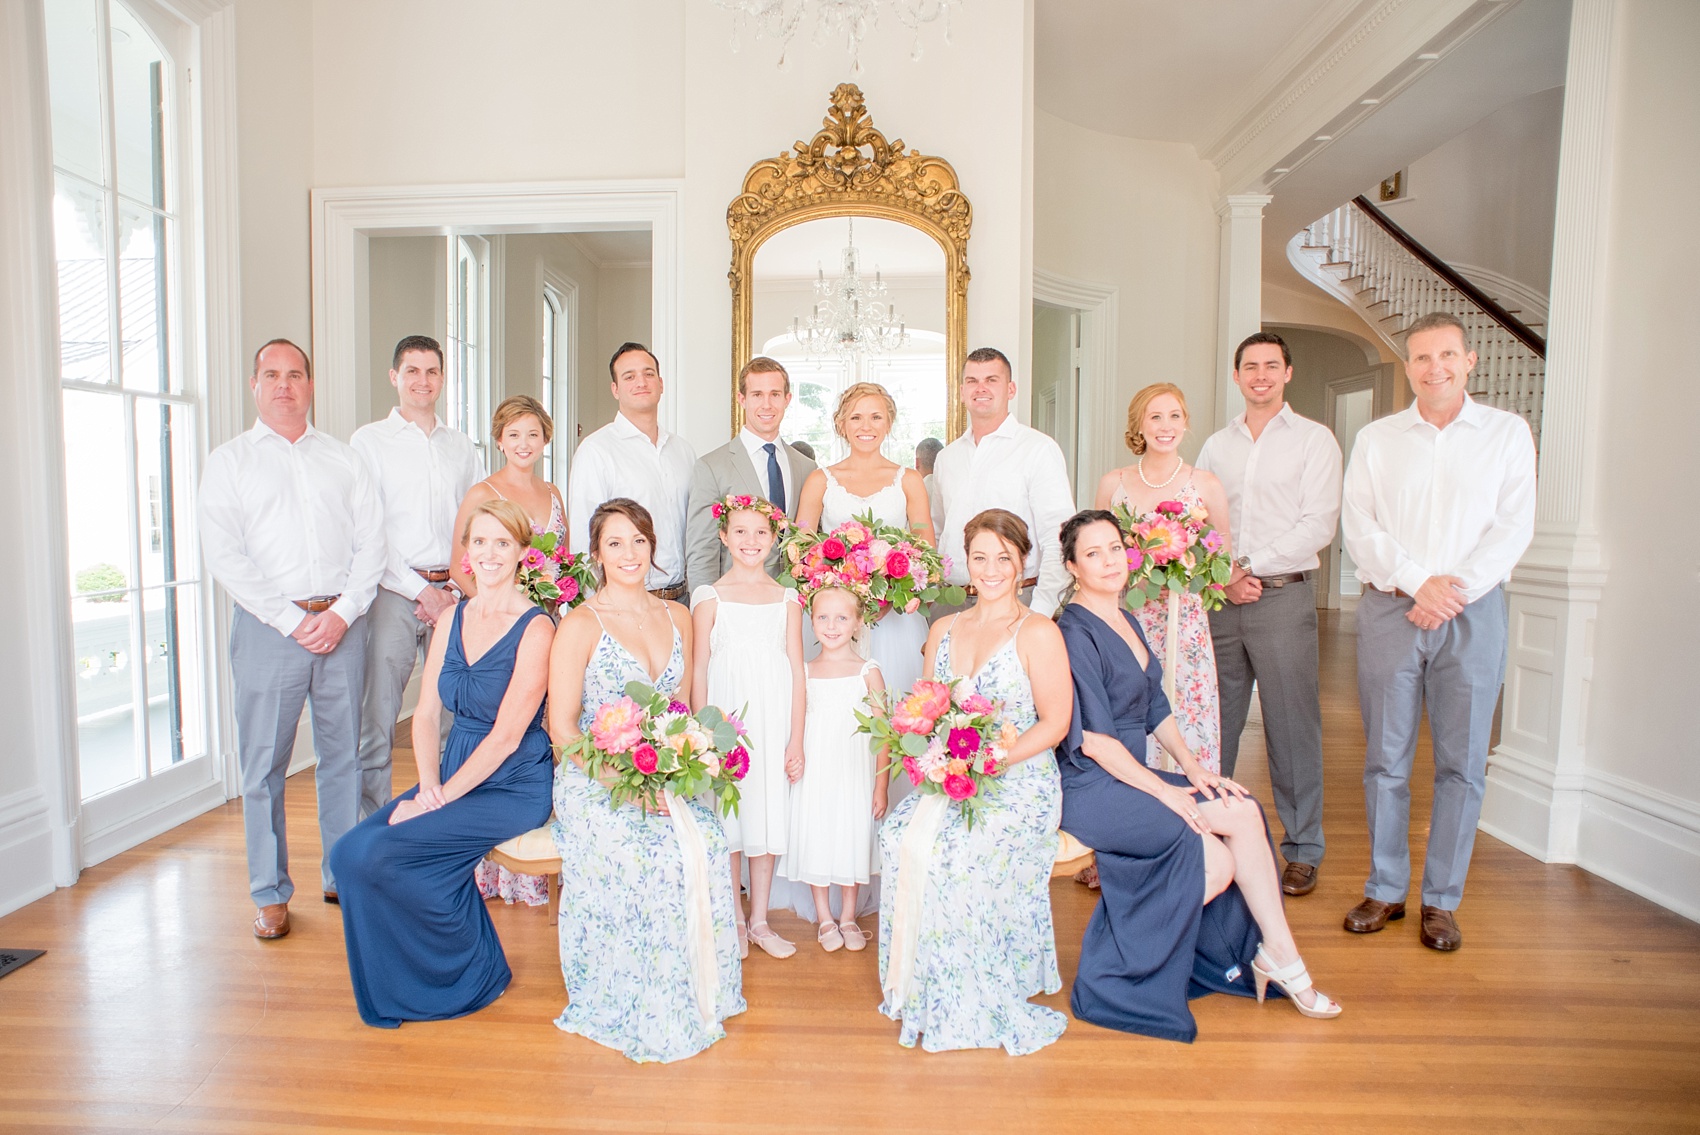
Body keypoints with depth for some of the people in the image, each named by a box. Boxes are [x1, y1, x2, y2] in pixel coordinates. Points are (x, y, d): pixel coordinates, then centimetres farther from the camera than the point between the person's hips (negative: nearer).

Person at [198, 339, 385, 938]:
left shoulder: (345, 460, 13)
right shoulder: (228, 461, 8)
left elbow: (371, 542, 6)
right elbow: (223, 554, -3)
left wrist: (342, 612, -8)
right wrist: (292, 618, -11)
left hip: (343, 623, 2)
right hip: (268, 624, -1)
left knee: (342, 754, 8)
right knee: (264, 762, 2)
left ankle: (343, 876, 20)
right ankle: (270, 892, 15)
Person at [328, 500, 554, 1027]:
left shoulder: (535, 627, -13)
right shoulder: (453, 618, 9)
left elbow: (507, 735, -16)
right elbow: (426, 713, 6)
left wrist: (441, 796, -16)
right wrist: (427, 784, -8)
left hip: (513, 786, -6)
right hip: (452, 776, 7)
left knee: (378, 853, -19)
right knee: (351, 852, -12)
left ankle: (474, 969, 3)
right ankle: (397, 987, 9)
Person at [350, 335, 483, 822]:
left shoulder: (461, 446, 15)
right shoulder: (369, 441, 5)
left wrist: (456, 589, -1)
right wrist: (422, 590, -8)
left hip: (453, 594, 3)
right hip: (394, 593, -3)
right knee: (376, 719, -2)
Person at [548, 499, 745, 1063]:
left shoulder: (676, 617, 10)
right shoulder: (580, 624, -6)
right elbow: (563, 728, -8)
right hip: (595, 783, -4)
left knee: (707, 845, -23)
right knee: (653, 855, -28)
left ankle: (698, 999, -1)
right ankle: (643, 1014, -4)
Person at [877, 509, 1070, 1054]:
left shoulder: (1038, 633, -3)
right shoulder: (943, 630, 14)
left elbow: (1054, 723, -7)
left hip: (1020, 785, -5)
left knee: (943, 847, -28)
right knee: (899, 836, -23)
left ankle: (973, 1007, -6)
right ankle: (928, 997, -4)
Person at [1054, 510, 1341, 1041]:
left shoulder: (1127, 622, 13)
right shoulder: (1074, 633, -15)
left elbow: (1156, 707, 17)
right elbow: (1092, 739, -18)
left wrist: (1190, 765, 3)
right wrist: (1162, 790, -16)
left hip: (1132, 776, 7)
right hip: (1090, 789, -7)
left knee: (1220, 864, -11)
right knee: (1242, 814, -15)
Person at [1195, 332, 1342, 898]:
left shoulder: (1314, 439, 4)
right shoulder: (1216, 445, 15)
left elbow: (1318, 525, -6)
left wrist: (1251, 567, -11)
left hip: (1283, 595, -3)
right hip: (1219, 598, 3)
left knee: (1292, 727, 1)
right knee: (1214, 724, 6)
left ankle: (1302, 851, 14)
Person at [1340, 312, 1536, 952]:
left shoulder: (1508, 432, 9)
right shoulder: (1376, 439, 11)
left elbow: (1514, 526, 0)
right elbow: (1359, 526, 2)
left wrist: (1457, 589, -12)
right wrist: (1417, 581, -11)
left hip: (1472, 611, 0)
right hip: (1388, 609, 1)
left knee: (1461, 762, 3)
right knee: (1385, 757, 4)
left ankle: (1442, 900, 15)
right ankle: (1385, 889, 17)